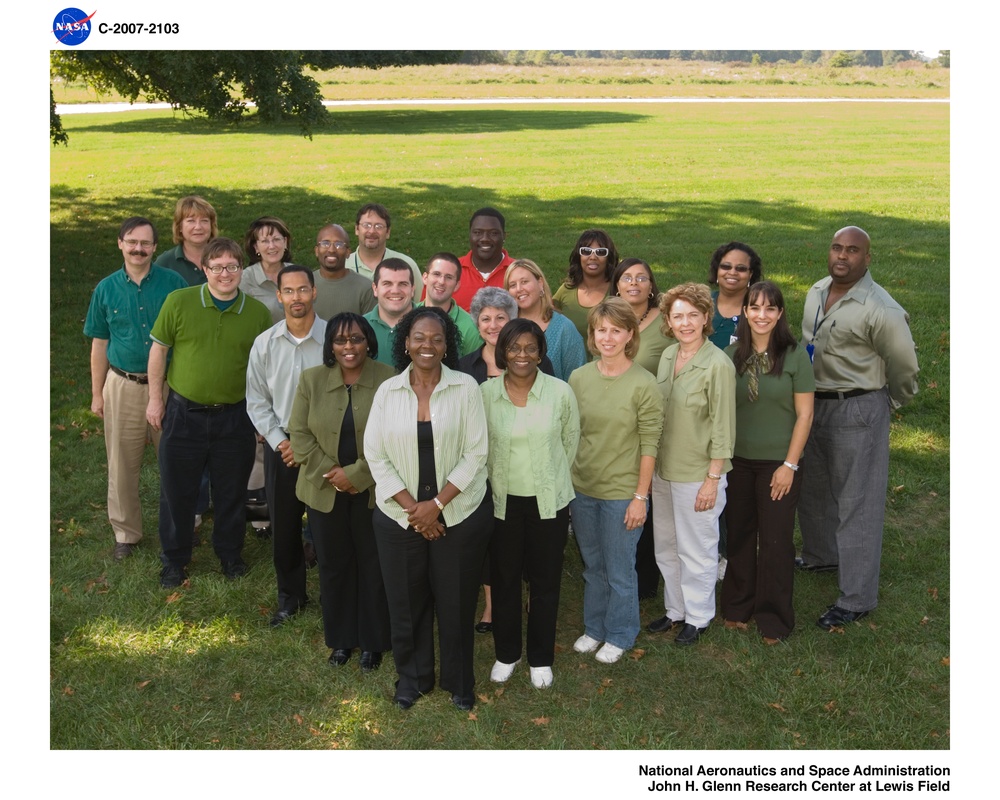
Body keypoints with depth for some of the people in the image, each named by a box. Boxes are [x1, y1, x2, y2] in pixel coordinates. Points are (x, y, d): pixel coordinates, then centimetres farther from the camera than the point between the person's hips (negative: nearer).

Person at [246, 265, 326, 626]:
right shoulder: (264, 343, 0)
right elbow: (257, 401, 5)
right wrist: (281, 442, -5)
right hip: (280, 446, 3)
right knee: (283, 527, 11)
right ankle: (290, 597, 30)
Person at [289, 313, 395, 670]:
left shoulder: (390, 380, -8)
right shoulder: (311, 380, 1)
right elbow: (300, 433, -1)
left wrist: (356, 474, -15)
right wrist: (330, 473, -11)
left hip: (373, 491, -2)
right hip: (325, 492, 2)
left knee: (373, 567, 8)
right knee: (333, 566, 13)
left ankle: (373, 641, 25)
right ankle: (341, 638, 31)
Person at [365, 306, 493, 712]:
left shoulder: (465, 388, -6)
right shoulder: (387, 391, 0)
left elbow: (475, 454, -8)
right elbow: (375, 455, -2)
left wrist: (436, 504, -13)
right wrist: (412, 507, -10)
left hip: (459, 514, -1)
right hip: (398, 515, 2)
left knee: (456, 602, 9)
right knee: (406, 601, 11)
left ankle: (459, 681, 31)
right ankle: (412, 677, 34)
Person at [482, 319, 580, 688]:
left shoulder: (561, 392, -9)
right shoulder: (485, 393, -7)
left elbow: (570, 441, 5)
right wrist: (496, 479, 9)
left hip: (549, 501, 0)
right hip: (501, 500, 1)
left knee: (545, 582, 10)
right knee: (503, 580, 13)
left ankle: (541, 658, 29)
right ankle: (506, 653, 33)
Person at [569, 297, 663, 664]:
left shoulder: (644, 385, -12)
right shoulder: (578, 378, 0)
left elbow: (649, 445, -10)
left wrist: (641, 497, -11)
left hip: (621, 492, -4)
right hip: (581, 489, 4)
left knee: (619, 571, 9)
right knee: (592, 567, 19)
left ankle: (619, 635, 30)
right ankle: (594, 627, 38)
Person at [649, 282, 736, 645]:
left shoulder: (718, 365, -17)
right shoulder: (667, 356, 3)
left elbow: (723, 427, -15)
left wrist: (712, 479, -14)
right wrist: (651, 465, 12)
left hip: (697, 474, -7)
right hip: (662, 469, 7)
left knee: (696, 549, 9)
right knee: (665, 545, 18)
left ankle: (698, 617, 29)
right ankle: (675, 609, 37)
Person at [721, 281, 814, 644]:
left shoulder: (795, 355, -8)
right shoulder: (732, 355, 1)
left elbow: (804, 414, -7)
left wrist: (789, 465, -10)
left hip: (778, 463, -3)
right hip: (737, 461, 3)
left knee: (775, 542, 5)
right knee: (739, 536, 13)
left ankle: (773, 619, 21)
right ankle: (738, 607, 30)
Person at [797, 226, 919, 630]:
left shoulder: (881, 310, -21)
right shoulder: (816, 293, 3)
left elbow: (904, 367, -10)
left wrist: (890, 403, 5)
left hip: (859, 411, -8)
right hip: (816, 403, 8)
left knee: (857, 503, -1)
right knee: (813, 487, 23)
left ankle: (857, 598, 10)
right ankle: (821, 554, 48)